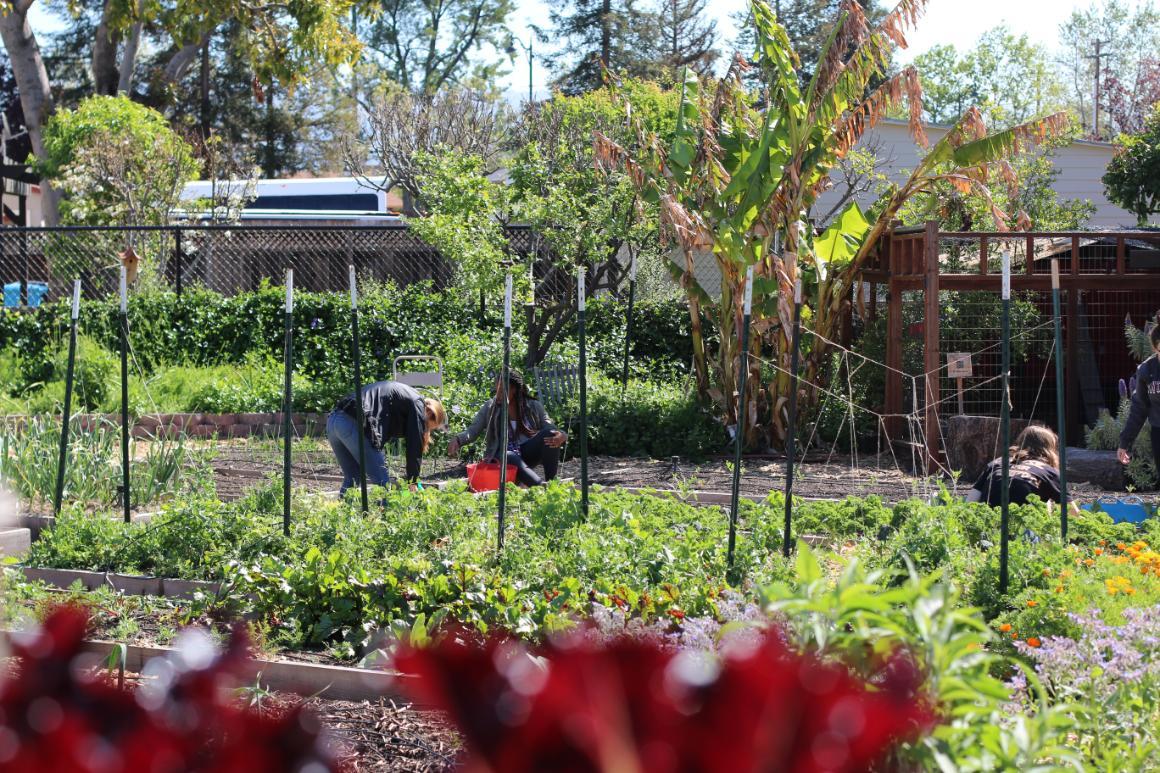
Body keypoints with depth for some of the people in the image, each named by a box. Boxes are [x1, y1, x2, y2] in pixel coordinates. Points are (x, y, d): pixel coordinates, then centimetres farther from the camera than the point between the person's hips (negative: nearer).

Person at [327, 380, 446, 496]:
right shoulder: (417, 404, 6)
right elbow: (415, 446, 2)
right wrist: (412, 482, 9)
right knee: (382, 483, -1)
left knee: (352, 479, 19)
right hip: (354, 424, -10)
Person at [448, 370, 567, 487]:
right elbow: (472, 431, 0)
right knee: (511, 458, -39)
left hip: (527, 454, 2)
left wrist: (561, 436, -26)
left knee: (549, 434, -25)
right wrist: (457, 439, -23)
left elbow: (550, 429, -1)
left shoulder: (533, 406, 4)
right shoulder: (489, 408, 3)